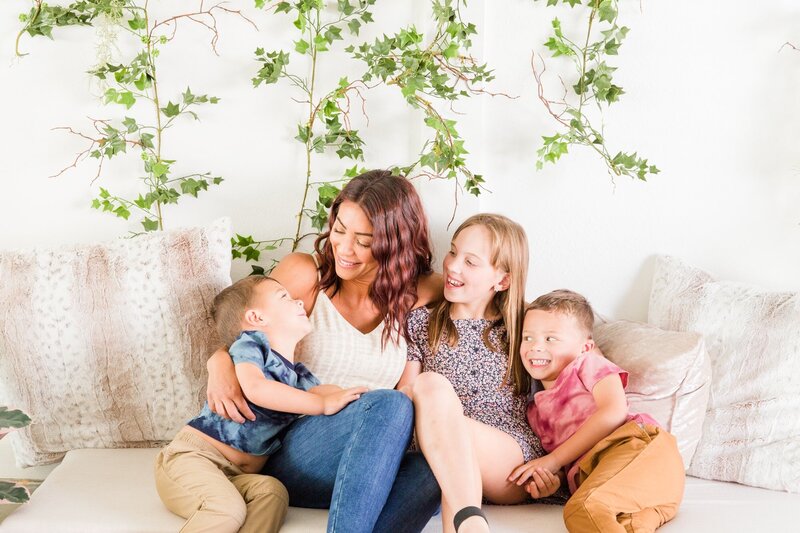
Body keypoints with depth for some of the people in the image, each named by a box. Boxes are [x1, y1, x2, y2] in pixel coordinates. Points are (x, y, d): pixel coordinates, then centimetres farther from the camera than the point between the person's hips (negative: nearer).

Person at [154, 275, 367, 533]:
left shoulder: (300, 377, 17)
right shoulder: (250, 343, -5)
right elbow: (256, 389, -23)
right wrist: (323, 403, -23)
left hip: (234, 475, 6)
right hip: (191, 456, -6)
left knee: (272, 492, -23)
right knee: (228, 509, -32)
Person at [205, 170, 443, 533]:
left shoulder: (413, 295, 5)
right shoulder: (304, 274, -3)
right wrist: (220, 364, -15)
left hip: (361, 468, 3)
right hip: (288, 458, -3)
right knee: (390, 404, -35)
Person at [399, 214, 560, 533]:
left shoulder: (522, 328, 15)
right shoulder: (421, 322, 16)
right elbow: (404, 396, 7)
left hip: (514, 458, -1)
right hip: (441, 461, 2)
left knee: (430, 386, -29)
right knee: (430, 384, -31)